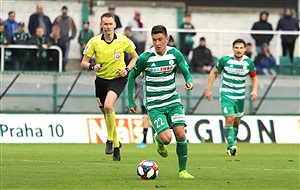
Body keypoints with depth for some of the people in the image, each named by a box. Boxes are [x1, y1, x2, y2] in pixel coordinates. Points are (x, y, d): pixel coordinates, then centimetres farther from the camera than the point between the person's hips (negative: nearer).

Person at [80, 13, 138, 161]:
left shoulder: (123, 40, -7)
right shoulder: (94, 42, -6)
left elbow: (135, 57, 8)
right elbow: (83, 63, -2)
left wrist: (127, 69, -9)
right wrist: (92, 67, -23)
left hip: (117, 79, -3)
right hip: (101, 79, 3)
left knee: (108, 106, -28)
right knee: (106, 114, 8)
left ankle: (110, 140, -10)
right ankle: (116, 146, 29)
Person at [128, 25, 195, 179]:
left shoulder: (175, 53, -5)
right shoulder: (145, 58, -11)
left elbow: (186, 72, 2)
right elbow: (132, 76, 2)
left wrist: (189, 81, -24)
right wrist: (130, 101, 0)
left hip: (173, 101, 3)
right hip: (154, 105, -3)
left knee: (181, 134, -12)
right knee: (167, 138, -16)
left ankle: (182, 170, 5)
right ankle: (158, 139, 23)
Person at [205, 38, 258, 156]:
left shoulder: (249, 62, -4)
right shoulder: (225, 60, -12)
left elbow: (254, 78, 10)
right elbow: (214, 72, 2)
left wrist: (254, 90, -8)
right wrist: (208, 89, -1)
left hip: (240, 96, 4)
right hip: (226, 94, -4)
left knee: (236, 122, 12)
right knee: (229, 119, -19)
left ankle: (231, 145, 31)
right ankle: (231, 146, -18)